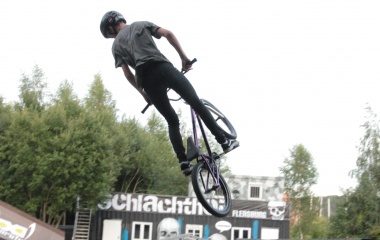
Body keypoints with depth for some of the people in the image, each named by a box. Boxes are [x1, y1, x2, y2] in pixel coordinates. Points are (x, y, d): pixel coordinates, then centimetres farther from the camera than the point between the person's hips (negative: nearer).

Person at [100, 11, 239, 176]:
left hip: (146, 79, 1)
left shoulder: (116, 46, 21)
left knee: (172, 121, 11)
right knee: (196, 103, 5)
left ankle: (183, 161, -1)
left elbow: (128, 74, 12)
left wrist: (143, 93, 22)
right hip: (163, 68, -1)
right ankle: (224, 141, 0)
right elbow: (168, 34, 7)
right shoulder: (142, 25, 23)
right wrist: (183, 57, 10)